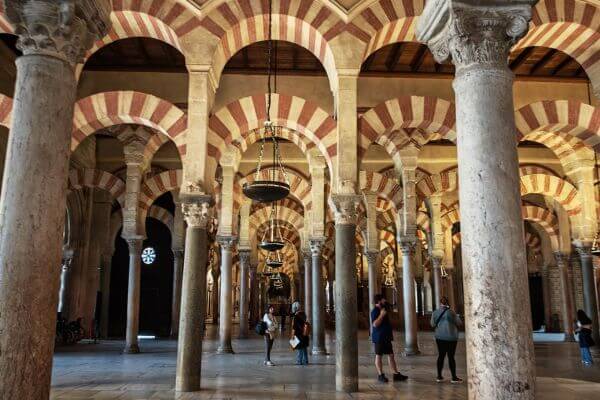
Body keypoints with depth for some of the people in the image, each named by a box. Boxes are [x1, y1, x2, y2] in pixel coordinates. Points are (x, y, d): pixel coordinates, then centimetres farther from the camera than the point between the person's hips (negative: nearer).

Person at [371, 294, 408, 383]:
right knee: (378, 355, 1)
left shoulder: (383, 310, 15)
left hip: (386, 337, 9)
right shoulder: (374, 311, -14)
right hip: (379, 338, -9)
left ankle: (396, 374, 12)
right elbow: (375, 324, -25)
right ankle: (380, 375, 9)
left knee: (391, 355, 9)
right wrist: (381, 315, -26)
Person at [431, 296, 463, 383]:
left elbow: (432, 324, 7)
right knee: (451, 357, 1)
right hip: (451, 337, -4)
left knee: (441, 356, 11)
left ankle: (439, 376, 14)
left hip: (440, 337, 4)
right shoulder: (450, 312, -13)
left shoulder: (435, 313, -1)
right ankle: (454, 378, 8)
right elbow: (459, 322, -5)